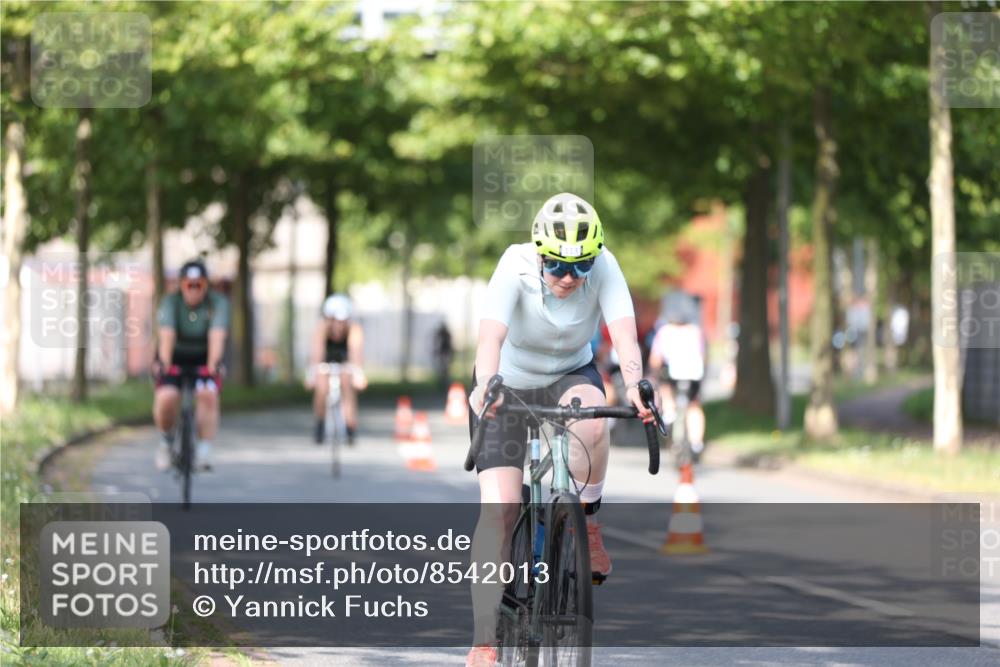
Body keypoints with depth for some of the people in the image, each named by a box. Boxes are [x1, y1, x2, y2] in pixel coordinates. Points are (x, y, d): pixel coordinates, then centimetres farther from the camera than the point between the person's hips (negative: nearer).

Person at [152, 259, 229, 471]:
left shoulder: (218, 303, -16)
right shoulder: (170, 302, -16)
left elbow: (217, 335, -29)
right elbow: (167, 334, -30)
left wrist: (213, 365, -44)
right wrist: (164, 364, -44)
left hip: (204, 360, 0)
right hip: (175, 358, 0)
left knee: (208, 395, -27)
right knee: (166, 397, -25)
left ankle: (204, 450, -20)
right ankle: (166, 439, 4)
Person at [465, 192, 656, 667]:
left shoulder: (603, 267, -23)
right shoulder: (515, 267, -28)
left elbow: (624, 331, -35)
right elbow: (491, 336, -41)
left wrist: (634, 386, -55)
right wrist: (488, 388, -61)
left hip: (570, 377, 1)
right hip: (508, 385, -1)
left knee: (591, 425, -36)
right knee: (498, 509, -16)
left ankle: (585, 518, -8)